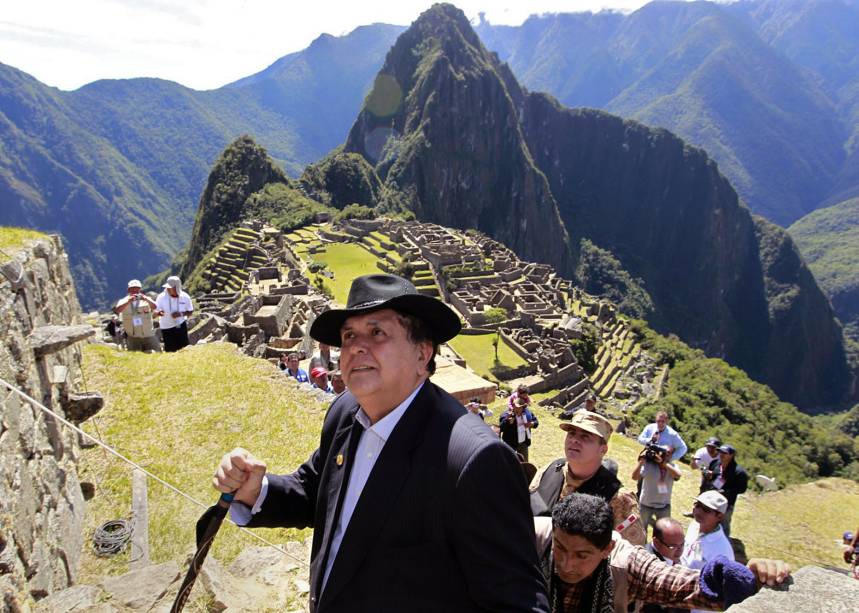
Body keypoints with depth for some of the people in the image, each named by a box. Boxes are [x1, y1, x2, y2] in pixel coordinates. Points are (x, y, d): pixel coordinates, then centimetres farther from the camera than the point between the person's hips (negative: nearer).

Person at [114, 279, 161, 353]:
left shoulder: (146, 300, 5)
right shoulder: (124, 301, 7)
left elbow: (154, 307, -14)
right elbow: (117, 310, -13)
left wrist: (146, 299, -33)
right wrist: (128, 301, -27)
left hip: (149, 336, 0)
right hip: (132, 337, 0)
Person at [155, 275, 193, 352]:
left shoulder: (185, 297, -9)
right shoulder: (161, 297, -12)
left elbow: (190, 311, 2)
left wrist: (181, 314, -18)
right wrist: (158, 313, -38)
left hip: (181, 325, 1)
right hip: (167, 328, 0)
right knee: (170, 350, 3)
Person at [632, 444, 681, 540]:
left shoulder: (672, 467, -10)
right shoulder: (648, 465, -22)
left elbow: (677, 475, -32)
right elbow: (635, 477, -32)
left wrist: (663, 462, -38)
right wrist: (641, 461, -41)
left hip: (664, 506, 3)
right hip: (646, 505, -3)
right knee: (642, 530, 16)